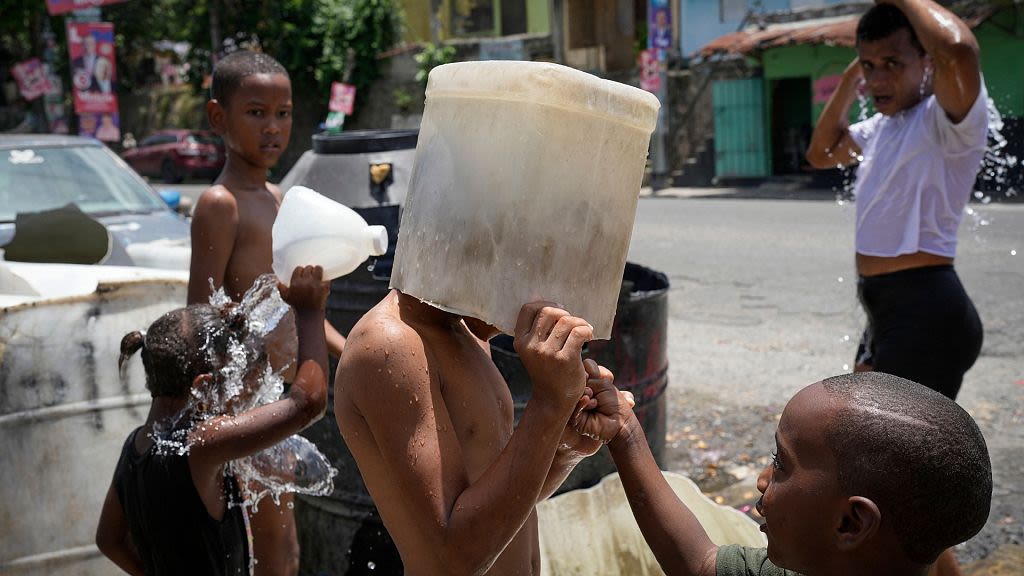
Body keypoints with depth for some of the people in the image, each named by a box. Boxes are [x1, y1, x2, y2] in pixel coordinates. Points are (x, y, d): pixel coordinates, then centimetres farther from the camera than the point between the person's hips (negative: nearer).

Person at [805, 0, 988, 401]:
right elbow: (821, 154, 27)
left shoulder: (947, 119, -15)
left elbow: (957, 49, -38)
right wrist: (851, 79, 14)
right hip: (886, 310, 10)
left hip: (927, 313, -10)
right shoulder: (881, 125, 13)